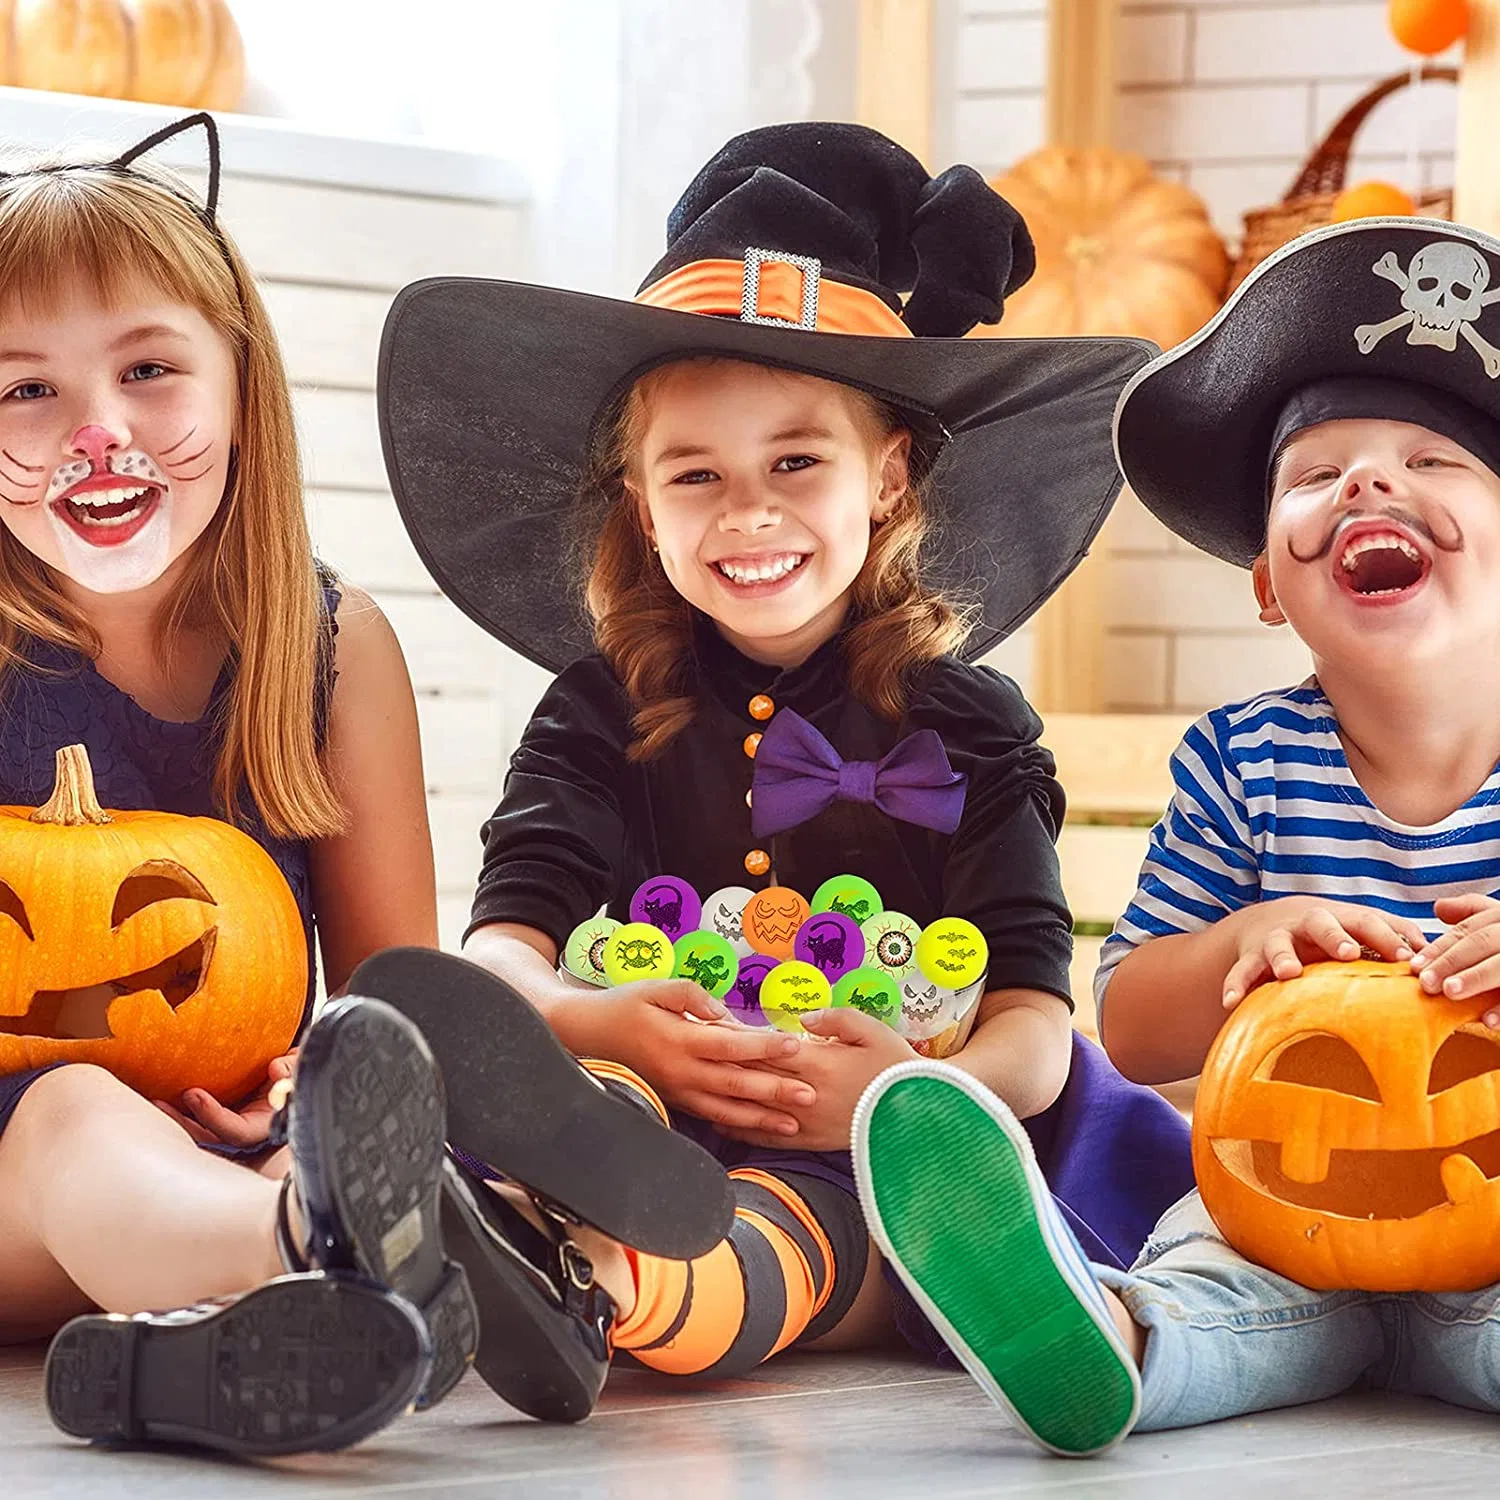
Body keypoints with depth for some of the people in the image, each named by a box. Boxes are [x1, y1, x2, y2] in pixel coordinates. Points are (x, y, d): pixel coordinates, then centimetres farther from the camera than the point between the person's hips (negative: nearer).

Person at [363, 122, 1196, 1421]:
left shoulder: (968, 726, 13)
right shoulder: (602, 714, 15)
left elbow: (1033, 1018, 2)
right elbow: (503, 947, 0)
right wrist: (597, 1023, -27)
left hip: (881, 1162, 0)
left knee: (793, 1230, -39)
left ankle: (597, 1273, -73)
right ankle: (536, 1219, -72)